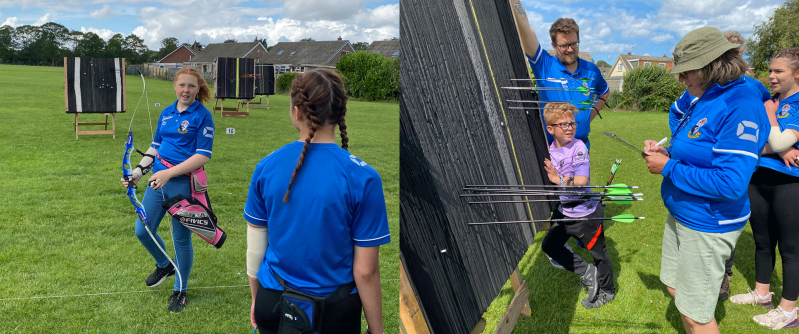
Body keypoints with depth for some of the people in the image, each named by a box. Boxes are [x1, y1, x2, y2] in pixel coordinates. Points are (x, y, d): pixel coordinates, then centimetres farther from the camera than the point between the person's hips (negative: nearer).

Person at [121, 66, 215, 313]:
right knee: (142, 231, 11)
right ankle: (164, 265, 41)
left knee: (181, 239, 5)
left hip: (183, 185, -6)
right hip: (158, 182, 6)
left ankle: (181, 290, 26)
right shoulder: (166, 113, 10)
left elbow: (203, 155, -16)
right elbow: (155, 146, 20)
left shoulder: (203, 116, -10)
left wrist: (169, 173, -23)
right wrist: (137, 172, 10)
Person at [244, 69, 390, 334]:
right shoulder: (363, 178, -19)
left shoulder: (266, 167, -9)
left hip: (273, 303, 3)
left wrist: (257, 300, 16)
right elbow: (365, 271, -16)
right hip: (334, 312, -2)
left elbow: (255, 247, 0)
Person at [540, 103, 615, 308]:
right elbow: (547, 176, 10)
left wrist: (557, 179, -27)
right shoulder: (550, 149, -3)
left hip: (586, 214, -7)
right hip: (565, 212, 7)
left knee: (598, 253, 11)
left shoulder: (578, 147, -21)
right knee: (549, 246, 17)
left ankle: (607, 291, 34)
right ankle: (586, 271, 30)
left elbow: (581, 181, -31)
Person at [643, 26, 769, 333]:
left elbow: (731, 184, -29)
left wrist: (668, 168, -21)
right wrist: (668, 154, 0)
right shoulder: (705, 100, 7)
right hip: (681, 215, 9)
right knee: (675, 288, 23)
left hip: (707, 225, -9)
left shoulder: (740, 107, -24)